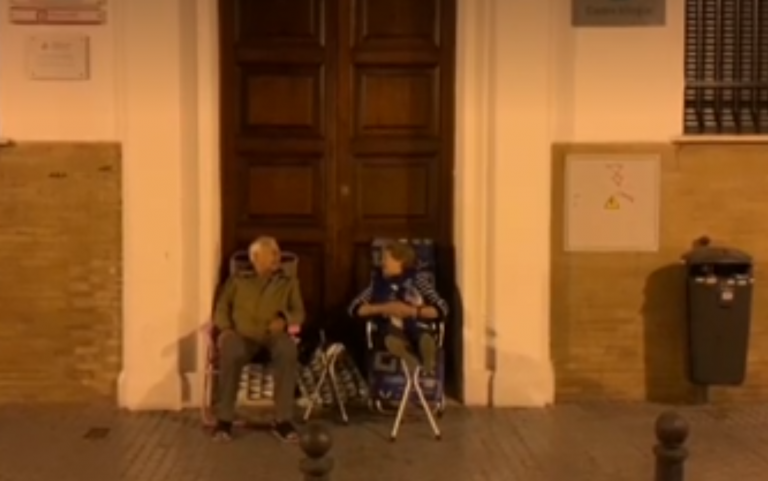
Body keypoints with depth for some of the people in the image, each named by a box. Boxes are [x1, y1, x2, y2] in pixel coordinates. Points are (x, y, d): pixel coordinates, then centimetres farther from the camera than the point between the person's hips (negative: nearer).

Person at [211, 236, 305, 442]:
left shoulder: (288, 281, 19)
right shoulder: (238, 280, 17)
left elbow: (299, 312, 13)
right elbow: (222, 306, 12)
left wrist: (285, 320, -9)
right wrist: (224, 328, -8)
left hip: (274, 334, 1)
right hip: (242, 334, 0)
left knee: (288, 351, -37)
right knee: (231, 353, -38)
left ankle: (283, 420, -33)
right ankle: (224, 419, -26)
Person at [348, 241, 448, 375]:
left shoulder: (417, 279, 0)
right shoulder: (378, 282, 8)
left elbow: (442, 309, -4)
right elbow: (354, 308, 6)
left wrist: (412, 311, -16)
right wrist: (383, 308, -8)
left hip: (417, 327, -1)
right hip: (395, 331, 1)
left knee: (426, 339, -37)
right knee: (391, 340, -35)